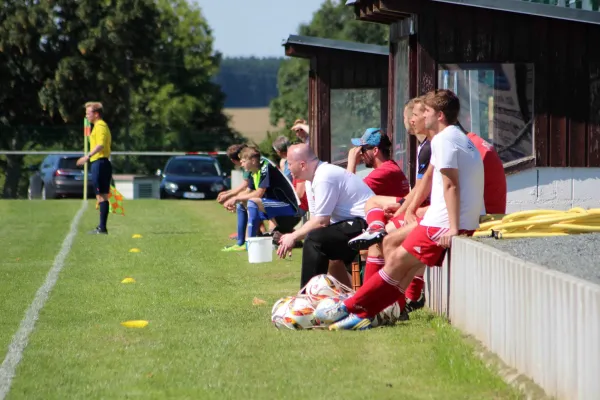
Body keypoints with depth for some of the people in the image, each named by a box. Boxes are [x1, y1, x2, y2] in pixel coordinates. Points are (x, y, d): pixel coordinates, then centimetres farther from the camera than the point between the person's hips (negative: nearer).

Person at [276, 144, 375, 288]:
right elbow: (316, 219, 11)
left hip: (364, 224, -11)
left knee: (314, 240, -22)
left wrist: (293, 237, -7)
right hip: (353, 224, 11)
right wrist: (290, 238, -1)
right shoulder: (313, 179, 12)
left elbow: (321, 222, -18)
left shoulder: (324, 178, -19)